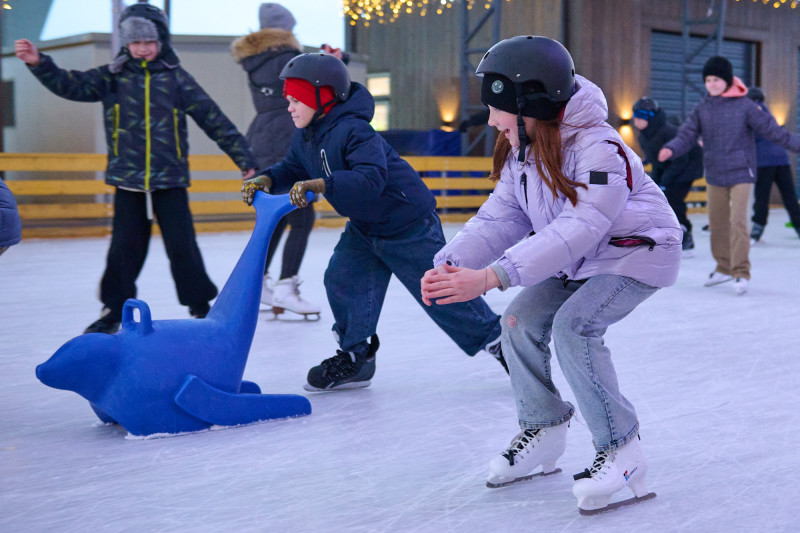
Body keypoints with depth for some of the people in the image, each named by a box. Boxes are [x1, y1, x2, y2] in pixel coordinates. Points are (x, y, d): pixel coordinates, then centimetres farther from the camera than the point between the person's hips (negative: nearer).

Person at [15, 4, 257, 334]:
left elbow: (215, 121, 1)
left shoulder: (176, 78, 0)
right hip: (127, 181, 1)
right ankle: (113, 310, 19)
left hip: (170, 179, -1)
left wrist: (244, 159, 1)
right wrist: (38, 63, -21)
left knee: (182, 246, -2)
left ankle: (200, 306, 14)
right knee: (124, 248, 5)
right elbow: (72, 85, -5)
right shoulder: (113, 77, 4)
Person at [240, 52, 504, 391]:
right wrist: (267, 180, -9)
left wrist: (320, 184, -49)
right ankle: (355, 358, 10)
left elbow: (371, 179, -40)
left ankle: (494, 338, 17)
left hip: (407, 221, -9)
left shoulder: (353, 131, -29)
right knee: (342, 280, -3)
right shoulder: (305, 137, 1)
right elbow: (293, 169, 12)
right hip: (364, 225, 9)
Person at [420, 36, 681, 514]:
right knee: (522, 320, -3)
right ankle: (544, 433, 17)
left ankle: (622, 452, -14)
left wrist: (490, 277, -48)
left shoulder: (599, 149, -32)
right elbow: (500, 218, -7)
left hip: (637, 252, -8)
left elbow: (577, 230, -40)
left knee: (574, 325, -27)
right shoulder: (521, 152, -5)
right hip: (577, 261, 8)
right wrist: (451, 264, -25)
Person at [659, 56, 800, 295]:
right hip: (714, 174, 4)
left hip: (740, 172, -4)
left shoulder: (745, 106, -8)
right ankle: (724, 268, 28)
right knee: (717, 223, 11)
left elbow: (771, 129, -6)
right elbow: (687, 134, -4)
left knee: (738, 222, -14)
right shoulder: (702, 108, 2)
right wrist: (671, 149, -23)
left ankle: (741, 273, -7)